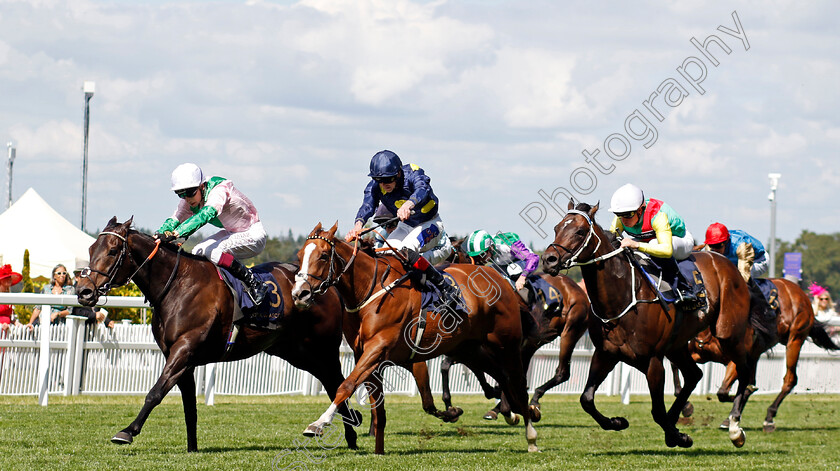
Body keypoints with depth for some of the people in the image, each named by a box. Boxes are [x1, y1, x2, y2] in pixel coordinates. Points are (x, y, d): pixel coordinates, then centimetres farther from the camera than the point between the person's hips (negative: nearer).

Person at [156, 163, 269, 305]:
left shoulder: (218, 191, -31)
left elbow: (205, 215, -47)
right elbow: (174, 220, -7)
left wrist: (177, 233, -58)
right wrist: (159, 235, -30)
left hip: (253, 235, -9)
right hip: (231, 233, 9)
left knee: (212, 251, -28)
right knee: (197, 253, -8)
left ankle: (254, 284, -23)